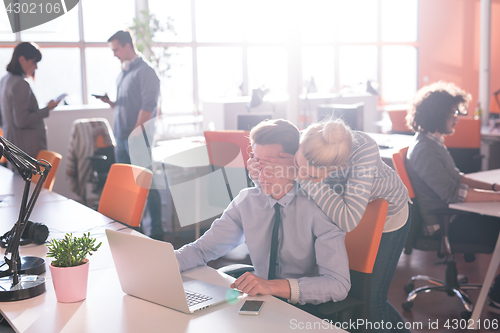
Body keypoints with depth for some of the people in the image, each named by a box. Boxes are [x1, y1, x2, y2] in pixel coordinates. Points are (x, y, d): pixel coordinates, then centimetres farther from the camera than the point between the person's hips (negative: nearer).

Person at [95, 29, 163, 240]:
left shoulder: (145, 71, -9)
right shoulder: (122, 74, 17)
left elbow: (148, 107, -16)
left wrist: (136, 134, -18)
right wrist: (109, 101, 3)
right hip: (122, 139, 8)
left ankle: (156, 232, 5)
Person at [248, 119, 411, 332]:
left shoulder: (365, 151, -44)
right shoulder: (304, 145, -32)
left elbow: (348, 220, -50)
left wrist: (305, 178, -52)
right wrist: (259, 172, -35)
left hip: (390, 216, -4)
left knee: (372, 297, 0)